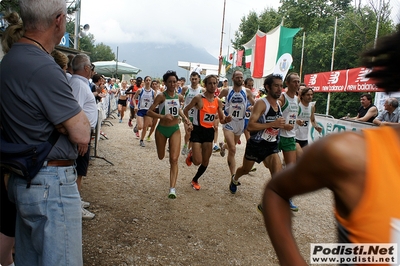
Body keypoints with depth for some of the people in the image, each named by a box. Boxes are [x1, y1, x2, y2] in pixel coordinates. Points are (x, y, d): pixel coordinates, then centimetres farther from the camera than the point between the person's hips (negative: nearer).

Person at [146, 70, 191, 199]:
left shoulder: (179, 97, 0)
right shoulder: (161, 96, -12)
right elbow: (149, 112, -15)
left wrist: (185, 118, 4)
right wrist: (163, 116, -29)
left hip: (175, 130, 2)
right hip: (161, 129, -1)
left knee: (174, 159, -12)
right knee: (161, 157, 17)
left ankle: (172, 188, -13)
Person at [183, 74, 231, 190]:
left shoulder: (218, 101, 2)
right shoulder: (198, 98, -12)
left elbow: (222, 119, 8)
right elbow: (186, 110, 0)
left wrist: (226, 120, -15)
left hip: (209, 131, 5)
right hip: (198, 130, -5)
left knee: (206, 161, 9)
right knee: (197, 161, -10)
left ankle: (195, 180, 32)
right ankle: (191, 155, 26)